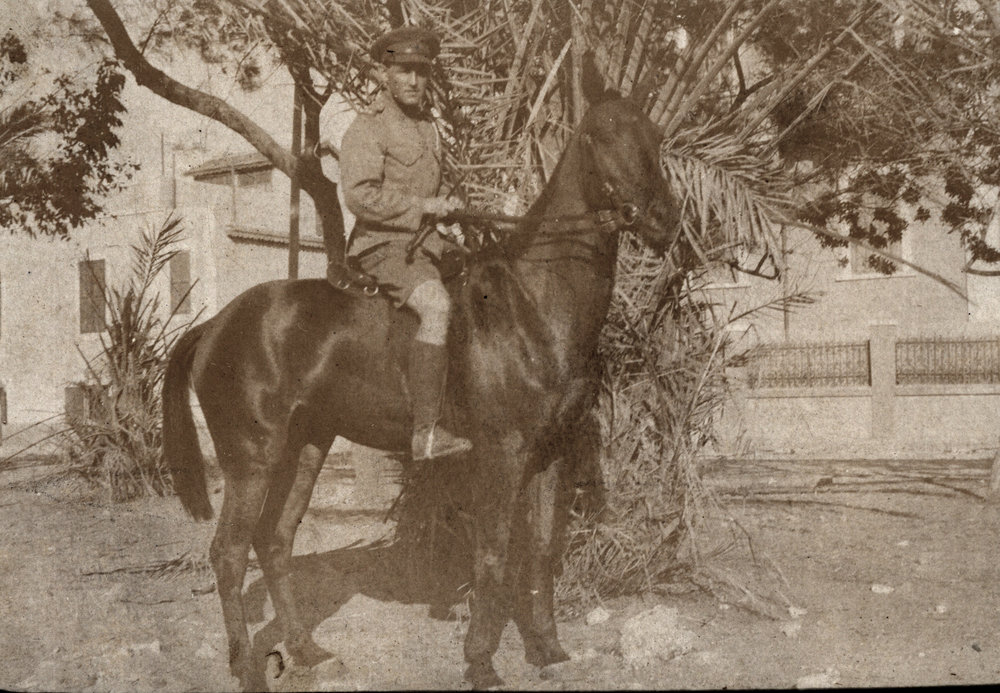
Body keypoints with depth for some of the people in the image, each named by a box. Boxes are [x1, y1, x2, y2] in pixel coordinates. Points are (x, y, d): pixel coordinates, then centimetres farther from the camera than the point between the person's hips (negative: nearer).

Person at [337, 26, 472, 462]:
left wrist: (446, 206, 15)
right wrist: (422, 206, -17)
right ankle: (426, 433, -37)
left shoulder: (428, 127, 20)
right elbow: (359, 195, -20)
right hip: (381, 246, -9)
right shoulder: (366, 130, -7)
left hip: (425, 244, 9)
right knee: (436, 306, -33)